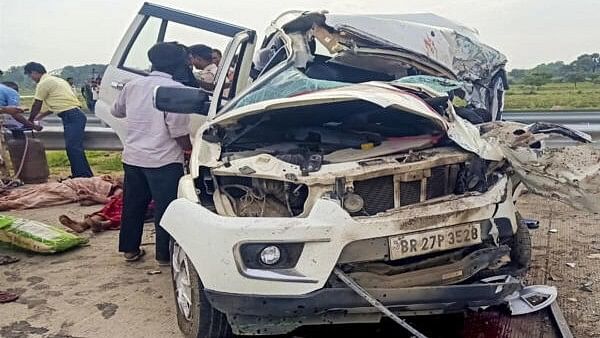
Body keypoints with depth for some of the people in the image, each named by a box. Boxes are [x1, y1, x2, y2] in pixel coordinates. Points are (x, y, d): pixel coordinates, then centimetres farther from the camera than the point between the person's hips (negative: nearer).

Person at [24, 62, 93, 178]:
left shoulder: (43, 83, -4)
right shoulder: (55, 80, 25)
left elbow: (36, 106, 4)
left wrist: (29, 121, 19)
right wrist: (42, 115, 40)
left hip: (72, 117, -10)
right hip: (75, 115, 10)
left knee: (73, 148, -14)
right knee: (72, 148, 11)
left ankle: (85, 177, -17)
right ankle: (78, 176, 13)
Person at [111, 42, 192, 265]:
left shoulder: (132, 85, 7)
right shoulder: (175, 89, -12)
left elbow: (116, 111, 24)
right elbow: (179, 131, -16)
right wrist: (189, 148, 1)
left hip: (132, 157, 6)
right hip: (163, 160, -6)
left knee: (133, 204, 18)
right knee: (166, 207, 5)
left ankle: (130, 249, 29)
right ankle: (165, 254, 12)